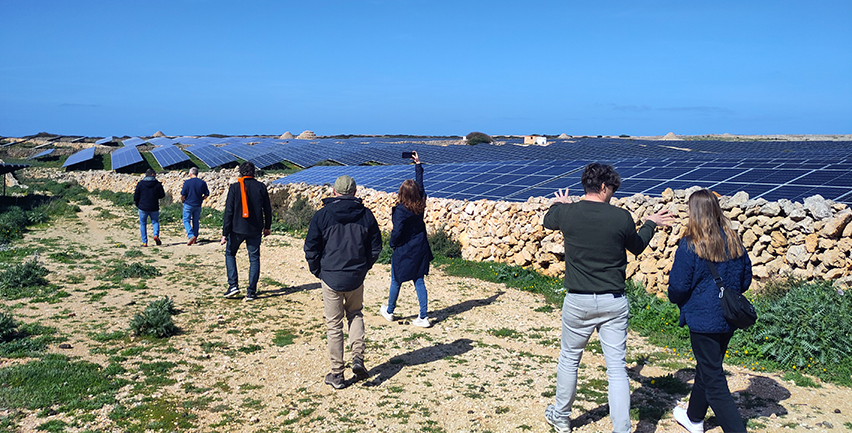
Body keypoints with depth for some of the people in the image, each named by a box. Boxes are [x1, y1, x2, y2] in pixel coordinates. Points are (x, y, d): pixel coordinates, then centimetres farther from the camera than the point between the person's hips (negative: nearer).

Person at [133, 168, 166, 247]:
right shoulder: (157, 184, -2)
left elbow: (136, 197, -1)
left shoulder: (140, 183, -2)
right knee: (155, 222, 15)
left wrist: (137, 205, 16)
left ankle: (144, 242, 6)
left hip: (143, 208, 0)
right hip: (154, 208, 0)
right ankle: (156, 235, -12)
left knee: (143, 224, 10)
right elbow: (162, 195, 3)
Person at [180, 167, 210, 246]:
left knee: (186, 220, 3)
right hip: (198, 205, 4)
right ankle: (195, 238, 20)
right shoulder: (203, 183, -1)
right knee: (195, 221, 15)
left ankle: (191, 235, -17)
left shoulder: (187, 182, -10)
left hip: (188, 204, -4)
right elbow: (207, 194, 5)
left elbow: (182, 195, -10)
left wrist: (182, 201, 10)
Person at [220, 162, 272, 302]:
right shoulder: (261, 187, 0)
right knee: (254, 258, 8)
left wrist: (225, 233, -5)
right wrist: (267, 227, 19)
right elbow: (268, 209, 5)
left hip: (237, 228, -1)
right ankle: (251, 292, 6)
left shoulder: (235, 187, -6)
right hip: (255, 230, 2)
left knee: (230, 253, 18)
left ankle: (233, 285, 7)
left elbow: (229, 212, -8)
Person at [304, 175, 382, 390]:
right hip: (356, 277, 2)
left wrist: (318, 271, 9)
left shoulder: (322, 215, -6)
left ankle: (337, 374, 14)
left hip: (331, 277, -2)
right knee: (355, 314, 25)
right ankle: (358, 357, 7)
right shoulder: (366, 214, 0)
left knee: (334, 325, 8)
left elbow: (311, 249, -4)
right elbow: (376, 247, 4)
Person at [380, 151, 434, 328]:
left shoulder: (400, 210, -22)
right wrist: (418, 164, 21)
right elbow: (420, 184, 11)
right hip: (420, 250, 5)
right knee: (419, 281, 10)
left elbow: (396, 232, -24)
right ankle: (423, 317, 9)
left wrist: (392, 244, -2)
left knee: (396, 281, 14)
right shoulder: (421, 205, -4)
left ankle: (389, 311, 33)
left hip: (403, 251, -5)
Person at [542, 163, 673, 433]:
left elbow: (547, 221, 18)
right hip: (614, 302, 0)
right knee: (617, 368, 5)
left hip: (578, 301, 1)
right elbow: (636, 247, 12)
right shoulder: (622, 217, -8)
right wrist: (651, 223, 30)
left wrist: (558, 204, 39)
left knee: (569, 358, 19)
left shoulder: (567, 213, -7)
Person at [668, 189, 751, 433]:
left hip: (703, 320, -7)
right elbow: (745, 280, 11)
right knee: (707, 369, 23)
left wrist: (678, 301, 7)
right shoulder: (734, 242, 1)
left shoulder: (690, 245, -17)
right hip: (729, 319, 7)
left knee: (713, 380, 2)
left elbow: (678, 286, -14)